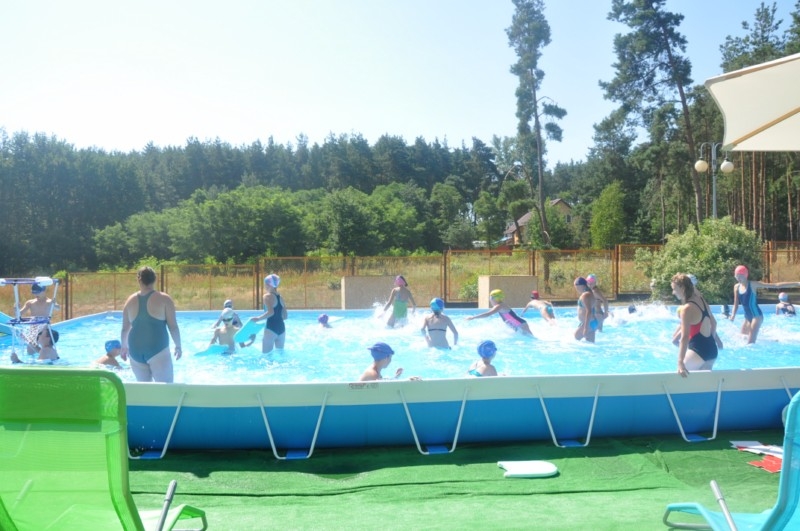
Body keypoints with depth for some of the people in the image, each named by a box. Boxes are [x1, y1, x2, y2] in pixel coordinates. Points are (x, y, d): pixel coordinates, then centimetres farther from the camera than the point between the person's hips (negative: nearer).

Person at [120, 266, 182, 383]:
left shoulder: (130, 300, 7)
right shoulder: (164, 299, -4)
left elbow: (125, 328, 14)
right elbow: (173, 326, -4)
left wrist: (124, 346, 30)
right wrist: (178, 346, 9)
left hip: (135, 350, 4)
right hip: (157, 349, -4)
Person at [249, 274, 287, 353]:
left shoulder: (267, 296, -9)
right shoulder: (280, 297, 13)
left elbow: (270, 312, -24)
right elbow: (285, 316, 14)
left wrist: (258, 318, -16)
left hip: (271, 328, -8)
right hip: (281, 328, 8)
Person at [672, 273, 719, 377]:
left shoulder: (686, 309, -17)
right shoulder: (701, 300, 8)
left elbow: (685, 337, -24)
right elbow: (713, 323, 21)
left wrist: (680, 362, -28)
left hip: (698, 351, -8)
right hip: (712, 350, 8)